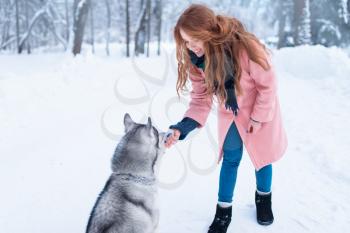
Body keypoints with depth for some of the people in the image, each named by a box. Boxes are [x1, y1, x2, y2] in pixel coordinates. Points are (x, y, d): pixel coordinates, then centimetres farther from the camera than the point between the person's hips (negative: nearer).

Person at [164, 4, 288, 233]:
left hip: (260, 110, -2)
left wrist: (258, 117, -15)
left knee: (262, 154, 13)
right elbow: (201, 99, -17)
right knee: (230, 159, 9)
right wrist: (182, 128, -31)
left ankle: (264, 198, 40)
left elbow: (268, 83, -23)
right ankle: (224, 210, 25)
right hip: (230, 113, 3)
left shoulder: (244, 46, -37)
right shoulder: (195, 59, -22)